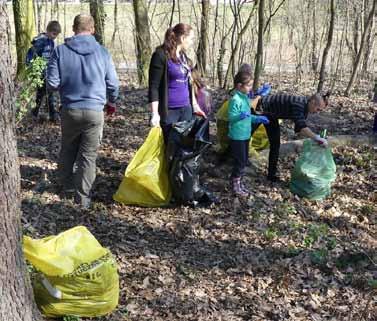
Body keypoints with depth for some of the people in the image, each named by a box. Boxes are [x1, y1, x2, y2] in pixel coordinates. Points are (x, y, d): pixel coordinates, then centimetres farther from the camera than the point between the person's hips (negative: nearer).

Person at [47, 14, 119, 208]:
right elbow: (113, 83, 1)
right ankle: (82, 198, 6)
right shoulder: (102, 52, -4)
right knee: (88, 155, 5)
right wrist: (111, 102, 21)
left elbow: (52, 82, -7)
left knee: (67, 150, 22)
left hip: (70, 110, 1)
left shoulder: (61, 51, -6)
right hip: (95, 111, -1)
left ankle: (66, 184, 38)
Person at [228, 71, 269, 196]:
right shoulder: (235, 99, -20)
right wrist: (240, 115, -39)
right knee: (240, 161, -2)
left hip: (245, 135, 9)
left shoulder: (245, 97, 9)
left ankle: (238, 182, 29)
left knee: (244, 161, 16)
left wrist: (258, 118, 18)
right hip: (237, 136, -9)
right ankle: (235, 185, 11)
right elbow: (231, 117, -23)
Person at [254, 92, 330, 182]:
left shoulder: (305, 104, -8)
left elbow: (301, 126, -1)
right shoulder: (298, 105, -35)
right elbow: (301, 127, -47)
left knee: (275, 143, 8)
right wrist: (317, 138, -52)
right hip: (261, 109, -9)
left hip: (270, 114, 9)